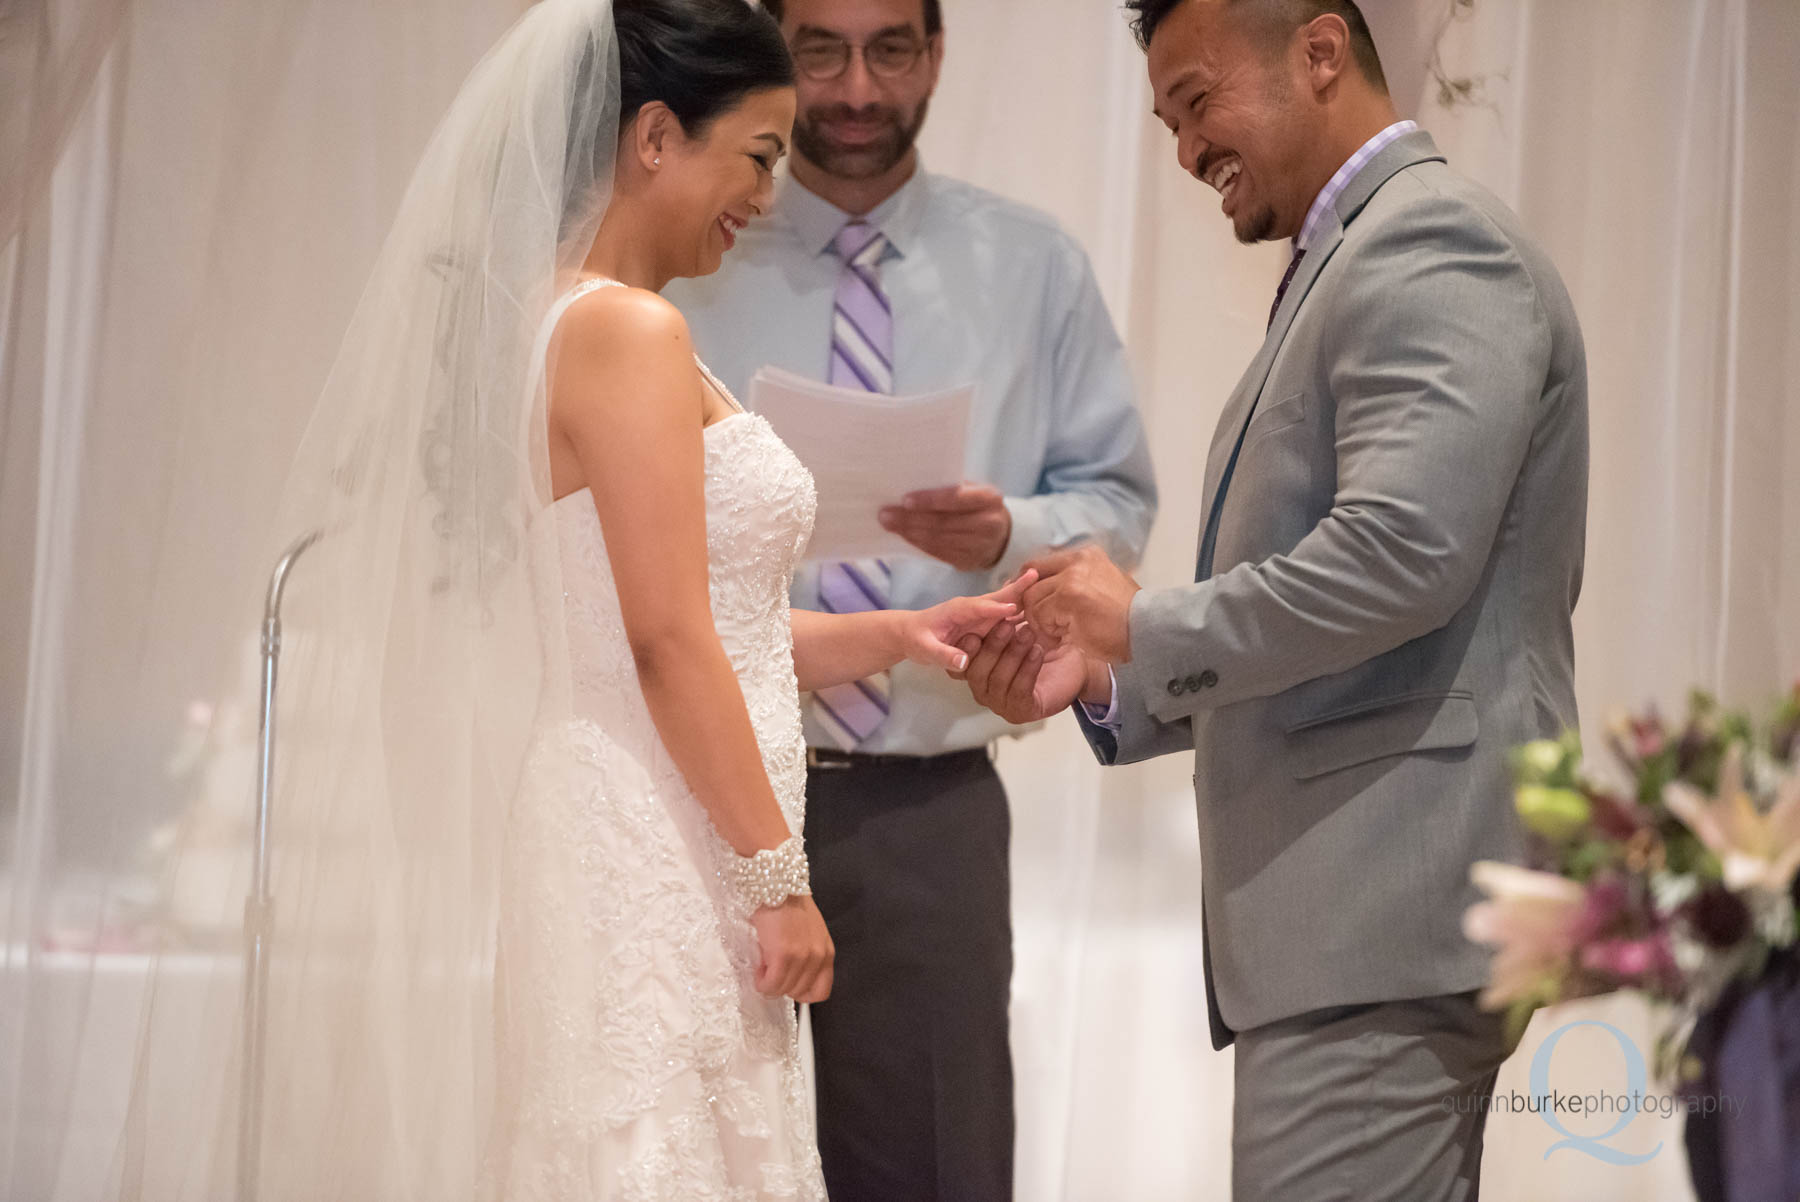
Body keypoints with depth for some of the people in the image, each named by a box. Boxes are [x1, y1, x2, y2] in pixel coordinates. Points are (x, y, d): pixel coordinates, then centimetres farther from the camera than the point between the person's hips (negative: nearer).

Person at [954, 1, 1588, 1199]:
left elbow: (1401, 554, -23)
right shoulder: (1350, 262, 23)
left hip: (1393, 913, -10)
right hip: (1356, 916, 10)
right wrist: (1107, 675, 13)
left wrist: (1148, 624, -11)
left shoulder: (1432, 244, -9)